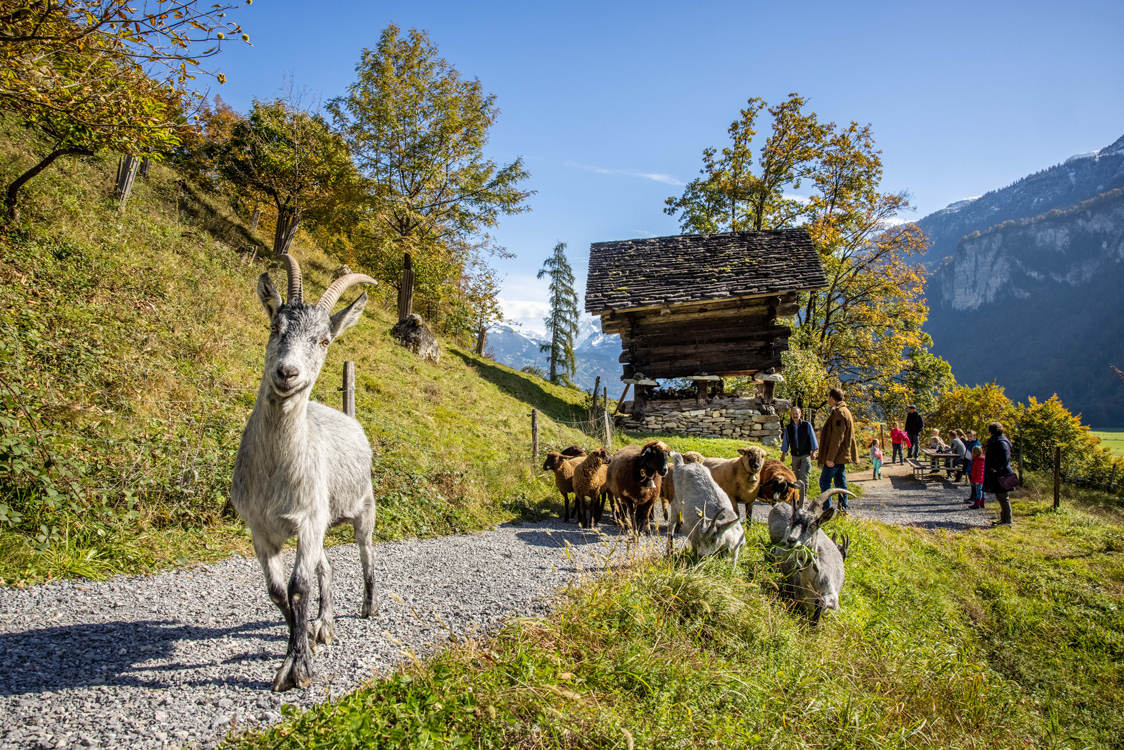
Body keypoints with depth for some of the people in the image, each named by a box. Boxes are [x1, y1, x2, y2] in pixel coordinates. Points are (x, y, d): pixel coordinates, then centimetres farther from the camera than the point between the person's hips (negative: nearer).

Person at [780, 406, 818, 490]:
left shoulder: (807, 425, -3)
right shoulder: (788, 428, 5)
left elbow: (812, 439, 2)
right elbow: (785, 442, 13)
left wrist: (813, 453, -1)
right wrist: (783, 455, 13)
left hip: (805, 454, -3)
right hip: (795, 455, 3)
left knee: (803, 475, -13)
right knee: (796, 476, 8)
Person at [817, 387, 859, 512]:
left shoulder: (839, 413, -16)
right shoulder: (844, 411, 17)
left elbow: (836, 438, -22)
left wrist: (830, 457, -22)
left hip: (835, 455, -10)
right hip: (841, 455, 10)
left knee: (824, 482, -8)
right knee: (840, 482, 13)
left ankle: (827, 510, -8)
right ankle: (844, 508, 17)